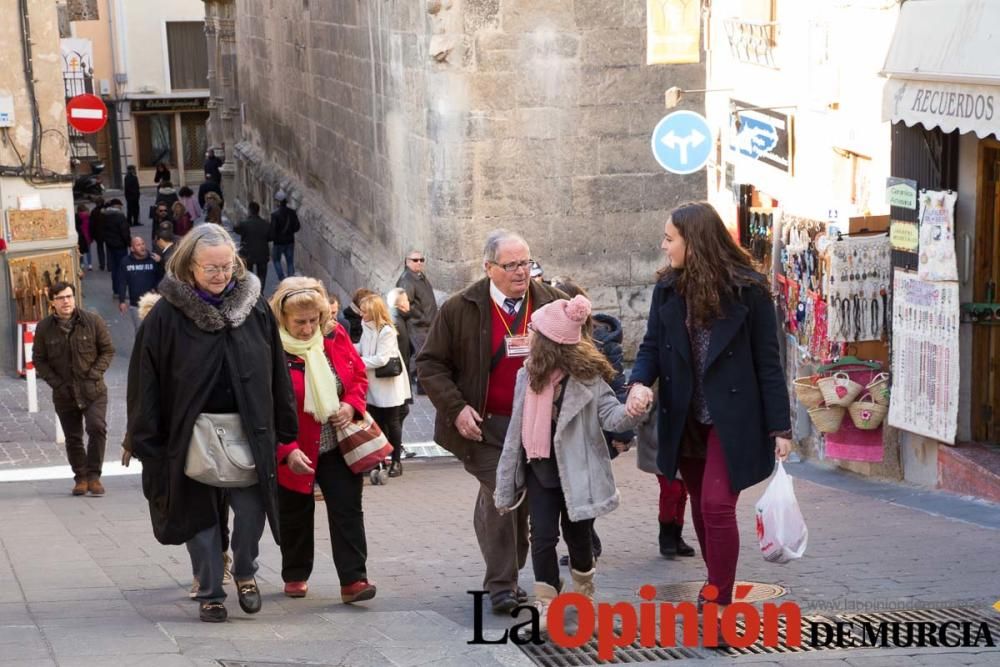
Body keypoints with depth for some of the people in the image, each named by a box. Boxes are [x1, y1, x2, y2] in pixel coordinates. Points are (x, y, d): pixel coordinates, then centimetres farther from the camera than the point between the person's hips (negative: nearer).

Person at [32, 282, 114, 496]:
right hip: (64, 394, 2)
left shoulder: (93, 321, -5)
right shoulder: (44, 328, -1)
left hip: (94, 390, -2)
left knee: (97, 428, -18)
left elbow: (108, 350, 1)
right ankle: (80, 477, 22)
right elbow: (39, 360, 5)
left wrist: (95, 374, -11)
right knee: (73, 438, 9)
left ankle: (93, 475, -7)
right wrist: (56, 382, -6)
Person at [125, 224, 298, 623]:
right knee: (201, 517, 6)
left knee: (251, 510, -3)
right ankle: (209, 593, 20)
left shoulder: (255, 308, 2)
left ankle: (245, 573, 24)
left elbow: (277, 373, 7)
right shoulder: (166, 316, -7)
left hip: (248, 432, 2)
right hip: (191, 435, -1)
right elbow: (147, 381, -4)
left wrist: (285, 429, 6)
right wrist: (147, 440, -6)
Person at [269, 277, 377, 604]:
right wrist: (288, 451, -26)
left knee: (348, 509, -3)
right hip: (294, 453, -3)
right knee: (296, 515, 13)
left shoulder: (335, 336, -3)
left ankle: (353, 580, -1)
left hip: (339, 445, 3)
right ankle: (295, 576, 32)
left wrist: (352, 405, -9)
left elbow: (359, 375, 11)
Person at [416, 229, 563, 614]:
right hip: (485, 425, -4)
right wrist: (456, 408, -12)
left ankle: (507, 576, 28)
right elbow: (430, 364, -2)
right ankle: (501, 585, -9)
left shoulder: (549, 304, 3)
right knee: (500, 493, -14)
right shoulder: (461, 309, -6)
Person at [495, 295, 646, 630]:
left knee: (577, 536, 13)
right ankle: (546, 606, 4)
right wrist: (505, 485, 6)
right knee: (543, 537, -5)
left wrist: (629, 412, -46)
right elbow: (517, 431, 3)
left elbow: (608, 414, -20)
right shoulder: (529, 376, -2)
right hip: (541, 470, 3)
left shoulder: (586, 378, -15)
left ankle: (583, 598, 37)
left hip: (576, 471, -3)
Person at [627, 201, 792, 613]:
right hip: (685, 420, 5)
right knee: (701, 506, 14)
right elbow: (652, 345, 4)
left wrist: (779, 427, -9)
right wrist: (640, 383, -19)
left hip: (731, 418, -5)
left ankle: (720, 605, -6)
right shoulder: (667, 288, 2)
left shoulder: (747, 289, -11)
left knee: (717, 506, -13)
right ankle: (716, 590, 29)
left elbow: (767, 361, -8)